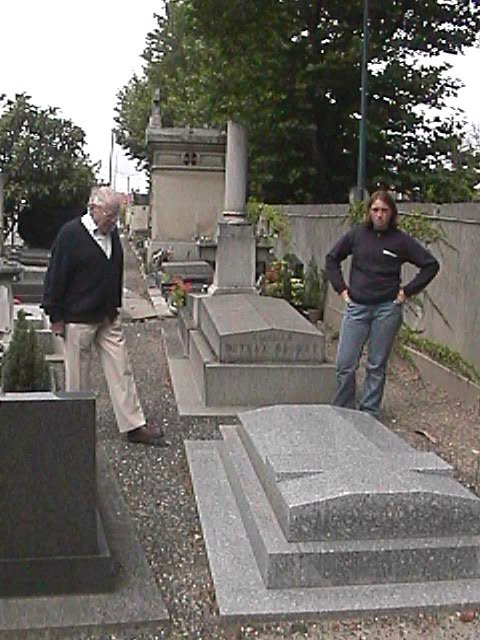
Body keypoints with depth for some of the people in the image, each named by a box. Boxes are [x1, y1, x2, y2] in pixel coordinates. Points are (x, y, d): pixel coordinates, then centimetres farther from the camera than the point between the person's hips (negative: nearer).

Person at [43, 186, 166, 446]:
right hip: (78, 320, -6)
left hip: (108, 318, 6)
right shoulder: (71, 234, -15)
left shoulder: (113, 233, 6)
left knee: (121, 371, 5)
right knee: (78, 376, 7)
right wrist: (56, 317, -12)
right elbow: (55, 276, -13)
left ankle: (134, 426, 10)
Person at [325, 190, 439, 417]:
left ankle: (369, 412, 19)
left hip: (387, 308, -1)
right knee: (345, 364, 0)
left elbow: (431, 265, 4)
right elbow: (332, 259, 14)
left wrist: (407, 290, -1)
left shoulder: (401, 240, -1)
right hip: (357, 307, 1)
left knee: (377, 365, 7)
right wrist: (341, 288, 6)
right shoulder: (357, 234, 3)